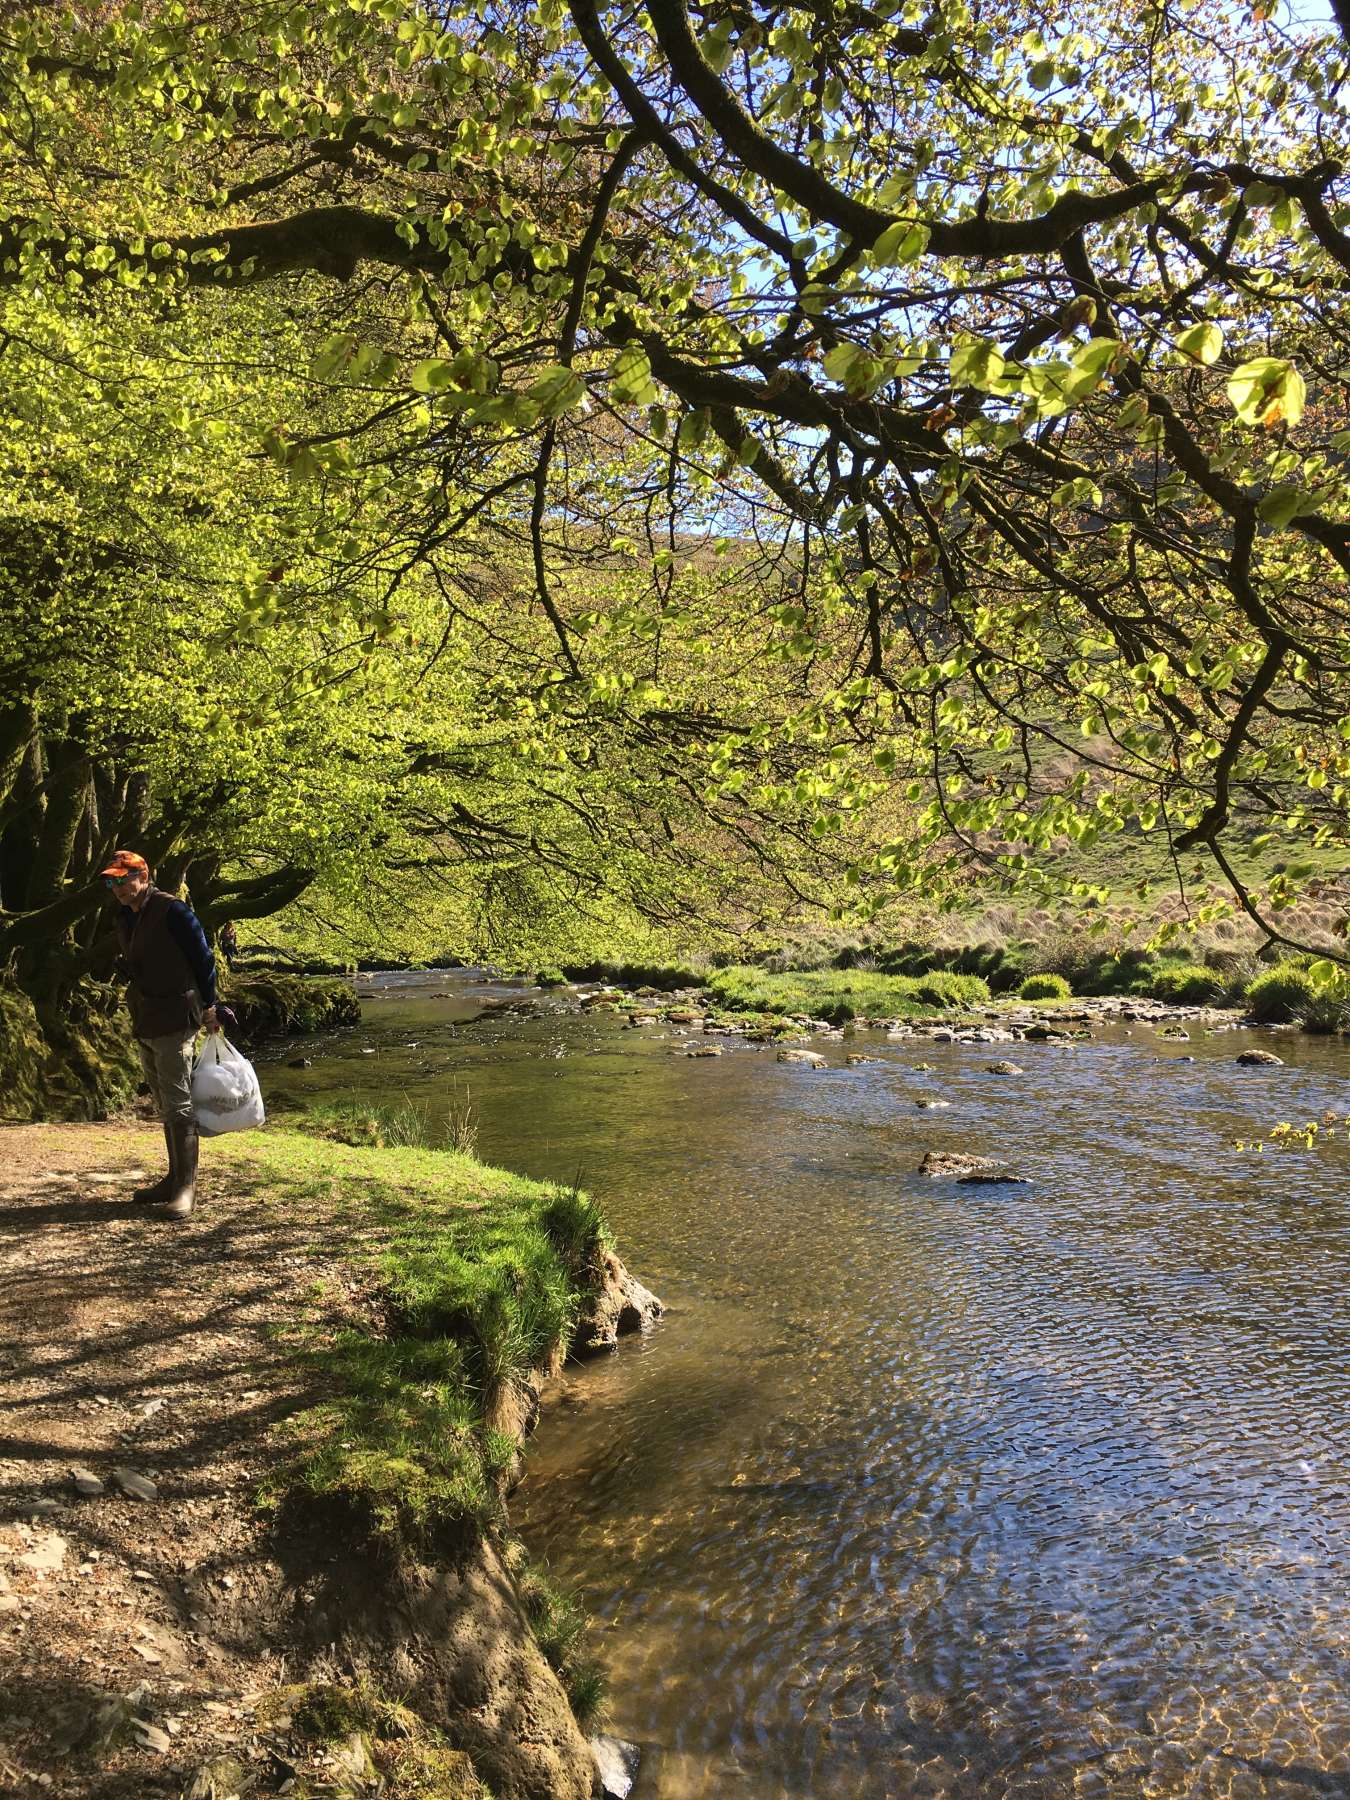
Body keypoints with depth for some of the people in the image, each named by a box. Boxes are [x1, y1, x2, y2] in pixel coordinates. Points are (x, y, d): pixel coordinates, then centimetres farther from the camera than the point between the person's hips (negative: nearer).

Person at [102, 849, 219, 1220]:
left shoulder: (172, 912, -14)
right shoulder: (125, 917, 11)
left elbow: (203, 958, -11)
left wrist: (208, 1005, -9)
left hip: (175, 1022, -9)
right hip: (145, 1024, 9)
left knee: (178, 1106, -8)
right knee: (165, 1107, 15)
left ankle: (186, 1186, -3)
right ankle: (175, 1179, 24)